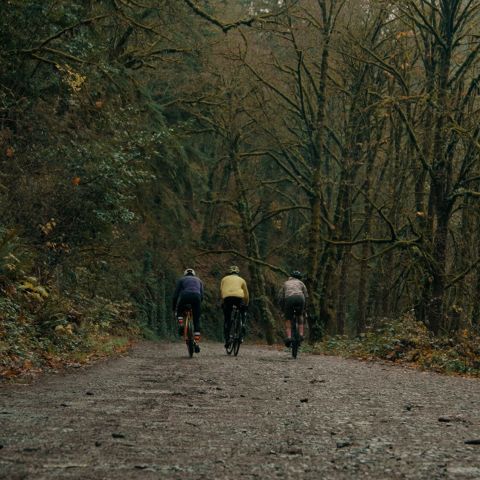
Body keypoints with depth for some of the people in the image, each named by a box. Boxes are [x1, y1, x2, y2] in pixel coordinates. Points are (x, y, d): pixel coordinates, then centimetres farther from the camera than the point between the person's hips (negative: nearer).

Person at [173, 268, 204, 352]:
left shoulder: (181, 279, 27)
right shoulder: (198, 280, 33)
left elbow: (175, 295, 21)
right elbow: (202, 296, 23)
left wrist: (174, 308, 31)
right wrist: (198, 304, 36)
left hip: (185, 296, -1)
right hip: (197, 297, 1)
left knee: (179, 311, 31)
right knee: (196, 321, 10)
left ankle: (181, 325, 5)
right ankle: (196, 343, 2)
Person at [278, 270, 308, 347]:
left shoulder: (286, 283, 35)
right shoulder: (300, 283, 33)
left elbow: (280, 297, 27)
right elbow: (306, 296, 28)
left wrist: (283, 309, 32)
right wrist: (304, 308, 36)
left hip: (289, 298, -1)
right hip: (300, 298, 1)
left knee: (288, 319, 9)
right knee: (300, 315, 27)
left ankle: (288, 337, -11)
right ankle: (301, 334, 15)